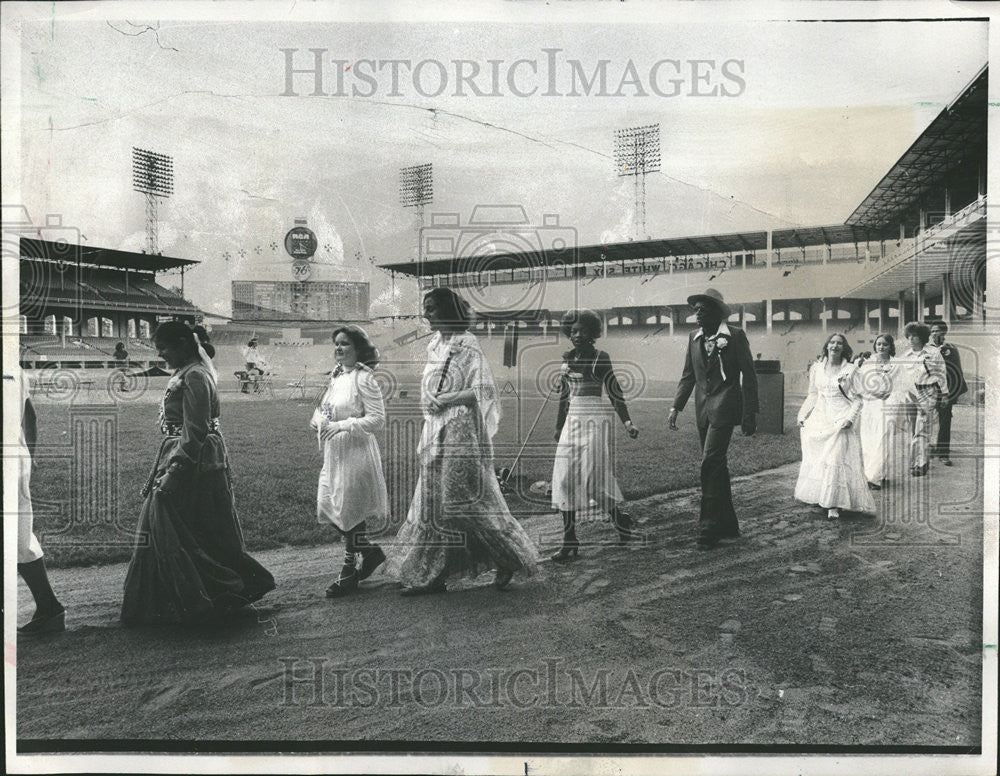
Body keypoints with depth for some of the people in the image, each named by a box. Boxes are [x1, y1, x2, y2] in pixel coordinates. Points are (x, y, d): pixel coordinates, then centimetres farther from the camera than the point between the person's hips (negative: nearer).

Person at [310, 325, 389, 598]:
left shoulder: (363, 378, -13)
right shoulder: (336, 376, 11)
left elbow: (378, 420, -18)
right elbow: (322, 409, 20)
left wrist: (342, 426, -24)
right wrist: (318, 419, -3)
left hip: (356, 452, -9)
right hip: (333, 453, 9)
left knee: (350, 511, 1)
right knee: (329, 508, 12)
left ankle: (349, 572, 16)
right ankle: (370, 551, 29)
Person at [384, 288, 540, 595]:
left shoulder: (467, 347, -10)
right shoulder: (437, 346, 14)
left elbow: (483, 392, -16)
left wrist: (442, 400, -18)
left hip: (461, 434, -8)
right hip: (437, 435, 8)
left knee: (466, 503, -2)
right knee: (433, 504, 7)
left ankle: (512, 558, 17)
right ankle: (432, 576, 13)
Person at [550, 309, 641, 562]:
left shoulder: (600, 358, -3)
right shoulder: (567, 358, 12)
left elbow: (615, 393, -4)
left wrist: (627, 423, -13)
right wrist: (559, 426, 25)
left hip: (596, 419, -5)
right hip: (572, 419, 5)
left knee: (593, 475, -9)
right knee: (565, 478, -1)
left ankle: (619, 520, 18)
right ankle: (569, 541, 3)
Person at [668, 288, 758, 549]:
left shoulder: (735, 336, -5)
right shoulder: (694, 337, 11)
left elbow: (749, 376, -5)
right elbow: (688, 375, 15)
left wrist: (750, 414, -8)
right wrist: (676, 407, 7)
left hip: (724, 407, -6)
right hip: (703, 410, 6)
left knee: (711, 463, -14)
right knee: (716, 467, 12)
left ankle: (709, 528, -8)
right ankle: (728, 525, 23)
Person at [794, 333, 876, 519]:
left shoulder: (850, 370, -2)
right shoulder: (816, 368, 8)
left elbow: (857, 399, -1)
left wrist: (849, 418, -15)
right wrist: (803, 415, 9)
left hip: (840, 420, -4)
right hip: (819, 419, 4)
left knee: (836, 459, -12)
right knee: (815, 459, 6)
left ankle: (833, 505, -10)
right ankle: (819, 496, 20)